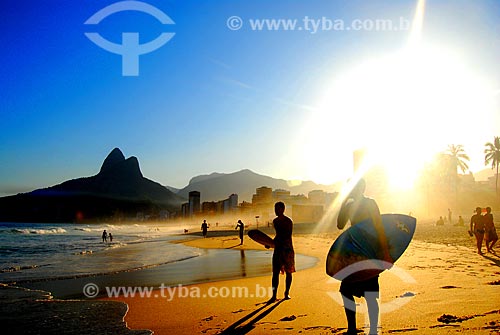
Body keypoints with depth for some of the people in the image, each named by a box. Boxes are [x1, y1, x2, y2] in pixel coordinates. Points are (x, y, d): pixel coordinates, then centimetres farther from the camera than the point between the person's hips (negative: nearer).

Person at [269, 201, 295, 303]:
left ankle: (287, 293, 18)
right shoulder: (275, 221, 10)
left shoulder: (288, 221, -10)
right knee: (275, 272, -2)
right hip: (278, 248, 5)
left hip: (287, 249, -5)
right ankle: (274, 295, -2)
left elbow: (288, 237, -18)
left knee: (288, 272, 6)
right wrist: (272, 242, 9)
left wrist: (276, 242, -28)